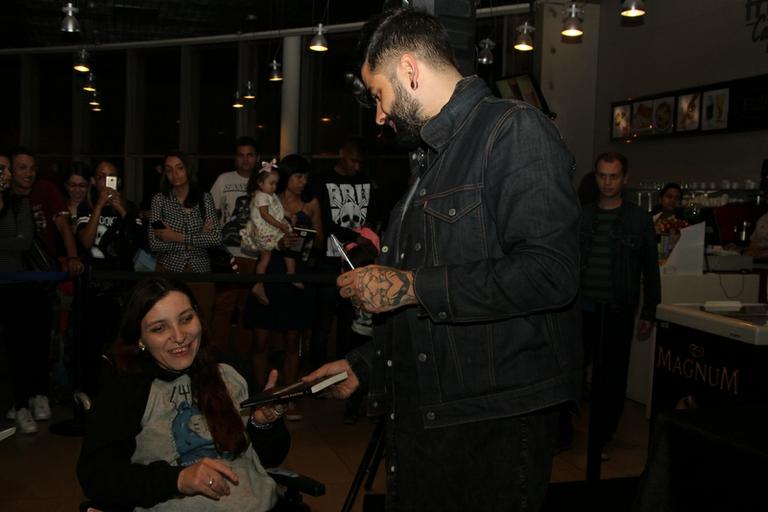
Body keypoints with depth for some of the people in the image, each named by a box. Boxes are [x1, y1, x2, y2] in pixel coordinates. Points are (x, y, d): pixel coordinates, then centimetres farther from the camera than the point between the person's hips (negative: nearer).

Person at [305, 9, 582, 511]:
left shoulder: (515, 130, -11)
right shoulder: (432, 159, 18)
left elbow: (550, 273, -24)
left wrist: (412, 286, -18)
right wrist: (363, 366, 20)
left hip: (497, 425, -8)